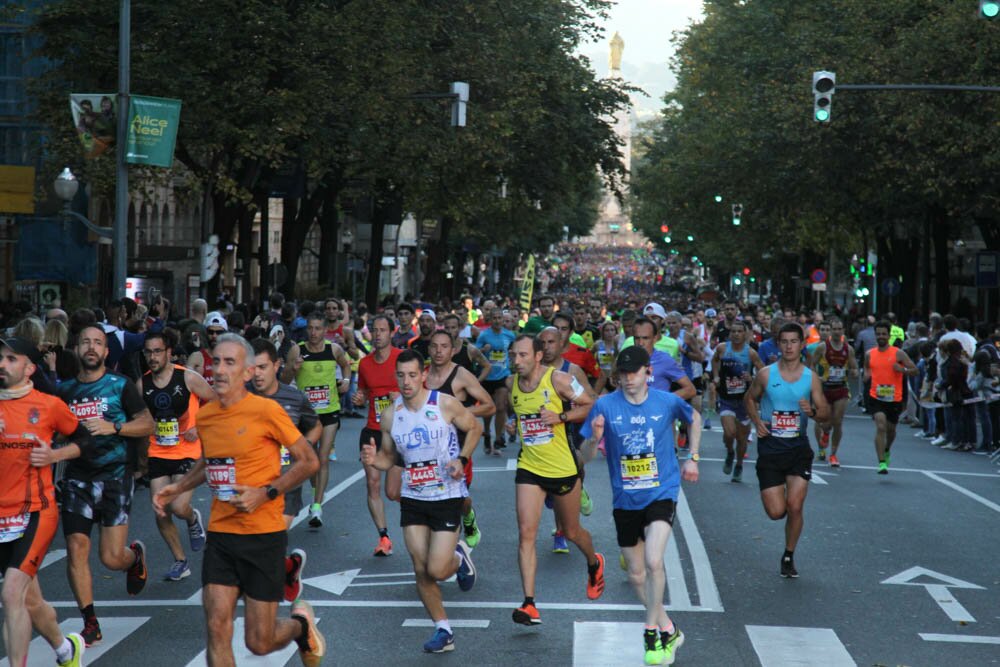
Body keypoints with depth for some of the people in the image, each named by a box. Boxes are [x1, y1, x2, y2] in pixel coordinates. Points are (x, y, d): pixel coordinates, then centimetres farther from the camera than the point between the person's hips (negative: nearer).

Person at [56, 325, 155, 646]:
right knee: (76, 550, -6)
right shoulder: (65, 390, 9)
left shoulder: (120, 385, 0)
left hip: (115, 476, -3)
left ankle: (136, 554, 31)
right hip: (77, 478, 3)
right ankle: (90, 624, 5)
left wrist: (113, 427, -17)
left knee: (112, 557, -8)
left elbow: (149, 425, -4)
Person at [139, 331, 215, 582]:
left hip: (187, 452, -4)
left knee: (179, 507, -18)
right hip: (157, 454, 4)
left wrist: (201, 428, -11)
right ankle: (180, 562, 18)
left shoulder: (188, 378, -10)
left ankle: (193, 520, 20)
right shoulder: (142, 384, 1)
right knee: (161, 514, 1)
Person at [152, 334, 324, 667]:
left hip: (263, 535, -5)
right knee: (217, 629, -5)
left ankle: (301, 623, 36)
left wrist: (265, 493, -17)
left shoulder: (266, 410, -13)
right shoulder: (205, 414, 4)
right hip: (220, 534, 5)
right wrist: (176, 488, 10)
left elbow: (309, 461, -7)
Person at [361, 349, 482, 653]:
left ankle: (459, 556, 25)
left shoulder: (445, 404, -12)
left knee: (437, 570, -11)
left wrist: (462, 459, -12)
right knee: (421, 571, 3)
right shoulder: (390, 415, 0)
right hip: (412, 499, 4)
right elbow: (388, 457, 11)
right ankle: (443, 631, 17)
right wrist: (374, 459, -12)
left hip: (447, 496, -4)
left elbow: (475, 428, 3)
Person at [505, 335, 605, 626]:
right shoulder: (511, 383, 1)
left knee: (571, 532, 14)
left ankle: (594, 563, 49)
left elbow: (592, 406, -9)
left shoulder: (557, 379, -14)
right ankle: (529, 604, -13)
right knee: (526, 533, -12)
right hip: (529, 468, 3)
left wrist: (561, 417, -22)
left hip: (563, 468, -3)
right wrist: (514, 423, 3)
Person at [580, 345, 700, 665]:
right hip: (625, 500, 2)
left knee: (653, 561, -23)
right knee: (636, 574, 10)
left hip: (662, 493, -2)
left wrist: (692, 458, 11)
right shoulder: (605, 405, -8)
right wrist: (594, 438, -27)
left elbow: (694, 419, 17)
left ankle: (651, 632, -5)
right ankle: (669, 631, 31)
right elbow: (585, 457, -6)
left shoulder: (667, 402, -7)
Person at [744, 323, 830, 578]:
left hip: (799, 448, 0)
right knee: (776, 512, -5)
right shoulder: (766, 374, -3)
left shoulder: (811, 378, -1)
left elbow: (826, 413, 1)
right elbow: (750, 398, 13)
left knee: (794, 507, -8)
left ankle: (788, 557, 13)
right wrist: (757, 422, -4)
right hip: (770, 449, 0)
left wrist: (812, 411, -22)